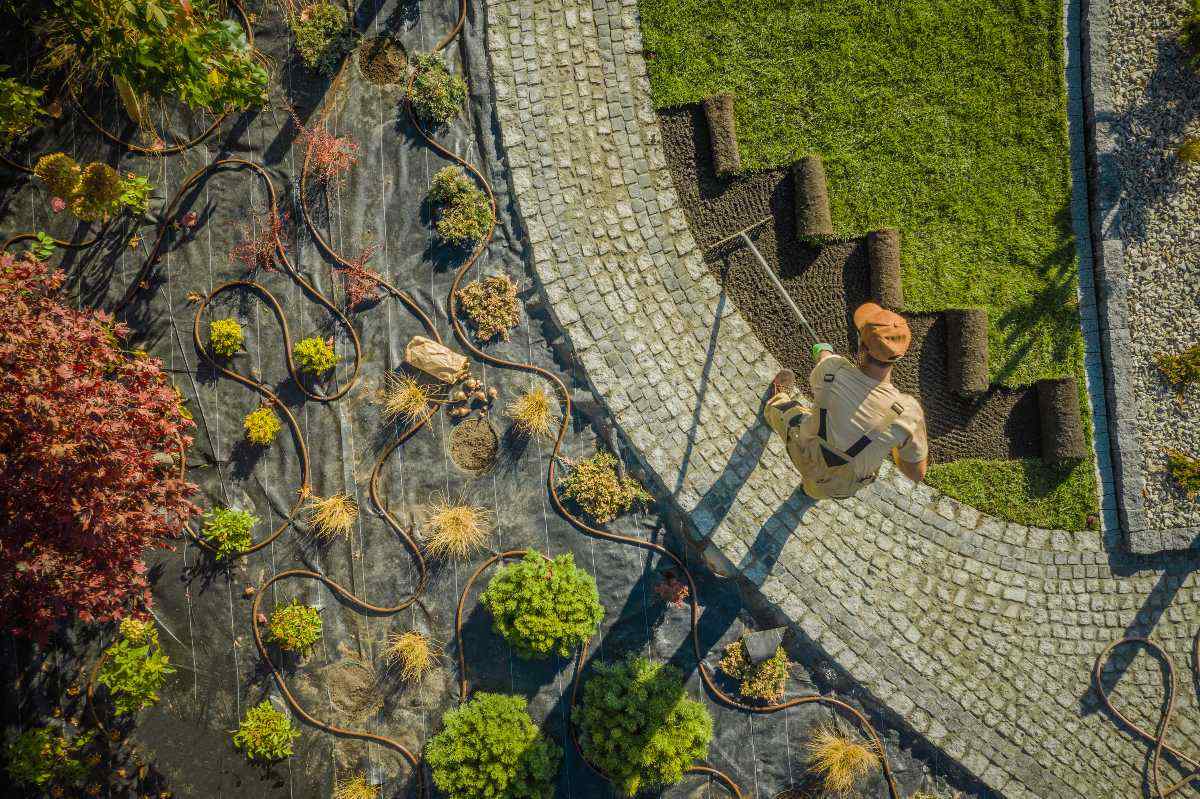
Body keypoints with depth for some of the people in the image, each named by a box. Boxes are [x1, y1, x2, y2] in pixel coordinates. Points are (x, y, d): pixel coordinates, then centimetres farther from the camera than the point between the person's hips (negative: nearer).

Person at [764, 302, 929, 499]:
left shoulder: (832, 368, -33)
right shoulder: (908, 412, -36)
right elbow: (917, 474, -20)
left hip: (808, 459, 0)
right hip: (845, 486, 0)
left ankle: (780, 400, 63)